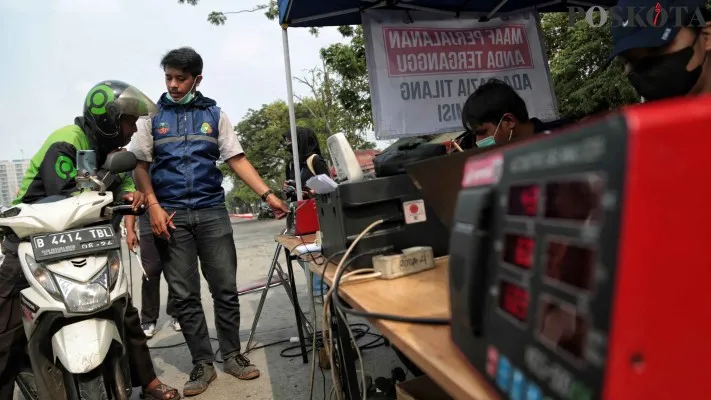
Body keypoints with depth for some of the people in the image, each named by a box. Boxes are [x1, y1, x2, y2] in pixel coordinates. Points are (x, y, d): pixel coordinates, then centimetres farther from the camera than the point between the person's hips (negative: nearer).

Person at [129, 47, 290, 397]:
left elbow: (237, 160, 4)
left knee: (225, 288, 3)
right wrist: (154, 206, -9)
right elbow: (140, 166, 5)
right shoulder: (153, 115, 8)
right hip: (170, 214, 0)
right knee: (185, 295, 3)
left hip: (212, 211, 0)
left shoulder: (214, 114, 9)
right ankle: (202, 363, 15)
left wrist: (267, 194, -7)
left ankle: (231, 355, 18)